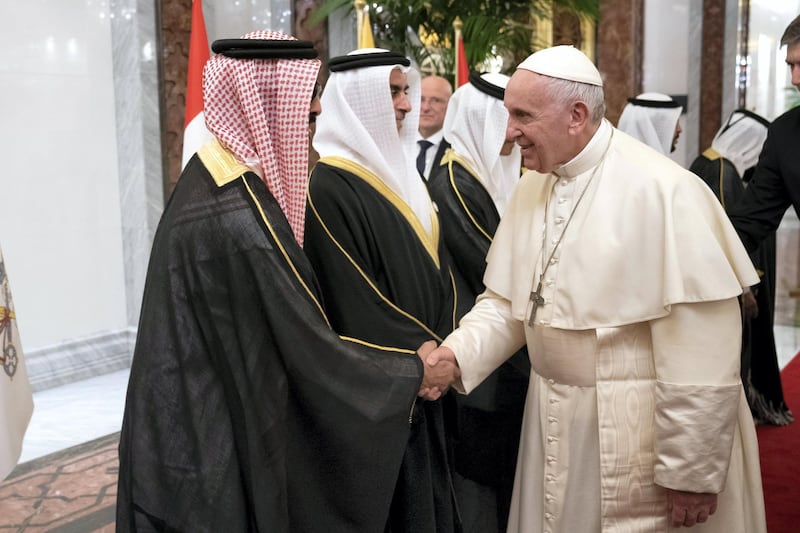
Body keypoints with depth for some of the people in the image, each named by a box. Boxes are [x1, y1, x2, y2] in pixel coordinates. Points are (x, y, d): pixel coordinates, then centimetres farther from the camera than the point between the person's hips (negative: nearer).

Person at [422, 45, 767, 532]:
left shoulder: (664, 192, -19)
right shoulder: (533, 188, 3)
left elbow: (702, 352, -20)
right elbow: (507, 300, 8)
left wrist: (690, 472, -16)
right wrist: (458, 352, -9)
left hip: (639, 439, -6)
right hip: (553, 430, 6)